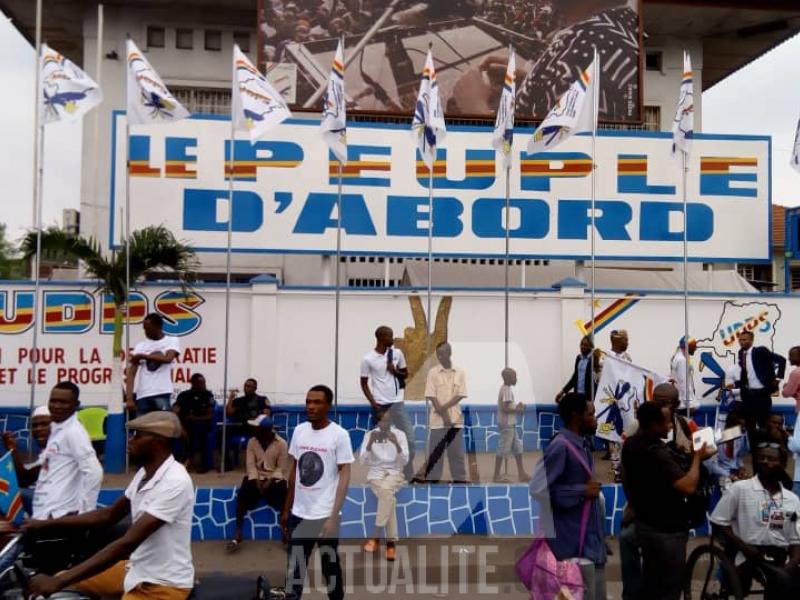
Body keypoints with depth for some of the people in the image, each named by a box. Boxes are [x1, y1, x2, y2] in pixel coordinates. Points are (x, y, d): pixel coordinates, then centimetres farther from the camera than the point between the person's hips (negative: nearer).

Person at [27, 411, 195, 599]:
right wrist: (46, 525, 10)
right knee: (62, 580, 11)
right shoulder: (145, 473, 4)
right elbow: (108, 515, 16)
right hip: (137, 569, 9)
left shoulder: (175, 482, -25)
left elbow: (128, 543, -29)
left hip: (164, 584, -8)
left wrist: (59, 581, -29)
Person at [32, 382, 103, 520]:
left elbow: (94, 473, -22)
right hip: (44, 514, 10)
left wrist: (83, 510, -20)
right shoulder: (56, 429, 15)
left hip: (59, 516, -10)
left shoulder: (73, 432, -14)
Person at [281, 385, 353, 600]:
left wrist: (333, 517, -19)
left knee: (331, 568, 10)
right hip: (299, 514, 5)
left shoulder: (339, 434, -11)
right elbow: (293, 471, 12)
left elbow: (344, 476, -12)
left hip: (325, 515, -4)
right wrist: (286, 509, 13)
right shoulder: (299, 430, 4)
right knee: (294, 569, 11)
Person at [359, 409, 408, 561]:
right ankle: (391, 542, -23)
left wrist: (396, 444, -23)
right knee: (389, 497, -31)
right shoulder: (369, 435, 1)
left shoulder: (400, 434, 0)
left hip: (394, 473, 0)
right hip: (375, 473, 0)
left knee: (386, 492, -34)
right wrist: (370, 443, -22)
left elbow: (405, 461, -7)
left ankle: (376, 536, -24)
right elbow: (362, 460, -7)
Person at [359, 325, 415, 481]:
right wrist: (373, 403, -11)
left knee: (409, 438, -3)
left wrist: (395, 371, -8)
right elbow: (364, 383, -1)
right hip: (380, 404, -3)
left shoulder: (397, 353, 3)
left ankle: (409, 476, 7)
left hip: (397, 402, 3)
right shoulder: (368, 359, -7)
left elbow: (406, 374, 14)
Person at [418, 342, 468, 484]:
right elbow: (431, 396, -6)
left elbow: (460, 395, -2)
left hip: (456, 418, 1)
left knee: (457, 451, 7)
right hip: (438, 419, -1)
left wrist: (444, 407, -12)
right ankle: (432, 479, 8)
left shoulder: (459, 373, 3)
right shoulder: (433, 372, -2)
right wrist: (443, 415, -12)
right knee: (435, 451, 2)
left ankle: (460, 479, 14)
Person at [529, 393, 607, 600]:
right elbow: (538, 488, -25)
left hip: (591, 540, 9)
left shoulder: (582, 444, 11)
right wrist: (582, 491, -19)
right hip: (575, 544, -9)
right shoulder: (560, 447, -18)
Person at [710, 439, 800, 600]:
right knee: (783, 581, -32)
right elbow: (718, 522, -1)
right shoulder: (740, 489, 0)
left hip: (782, 558, 5)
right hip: (751, 556, -5)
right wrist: (744, 548, -12)